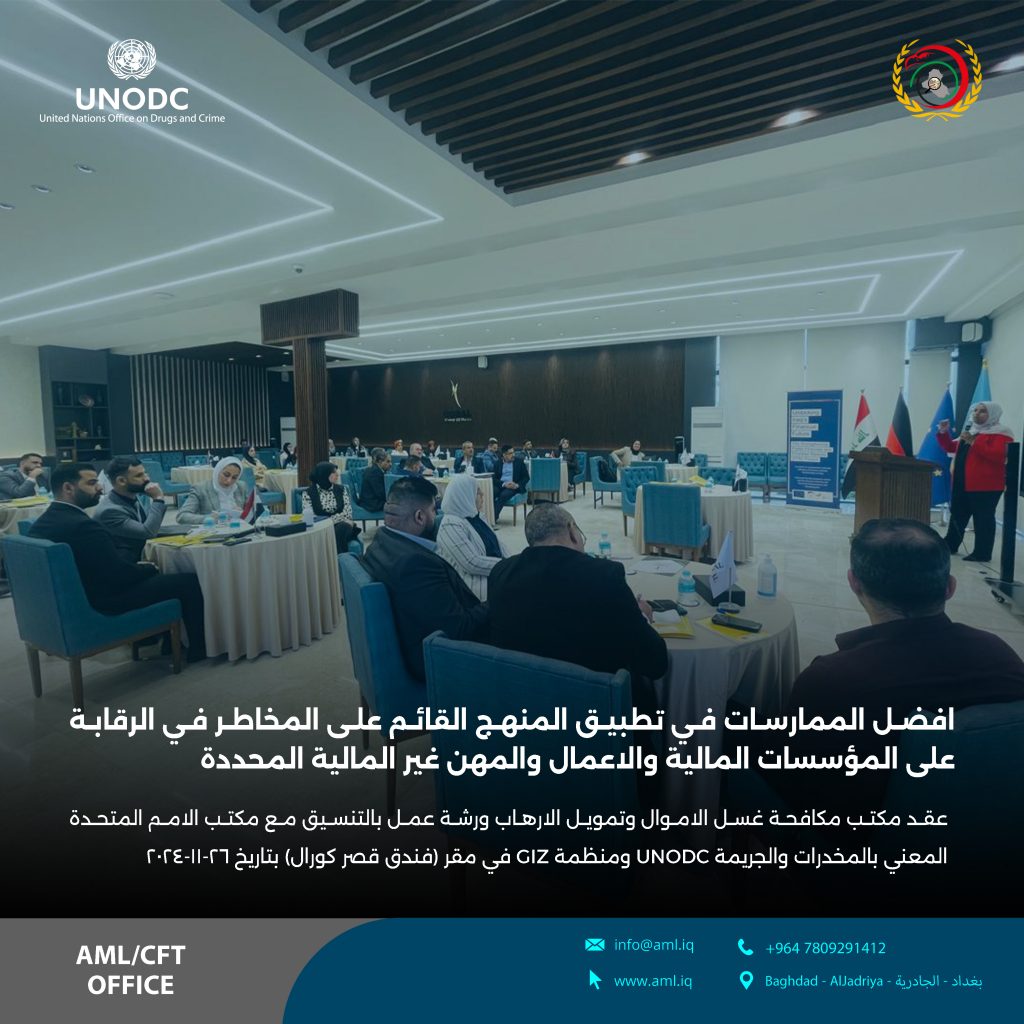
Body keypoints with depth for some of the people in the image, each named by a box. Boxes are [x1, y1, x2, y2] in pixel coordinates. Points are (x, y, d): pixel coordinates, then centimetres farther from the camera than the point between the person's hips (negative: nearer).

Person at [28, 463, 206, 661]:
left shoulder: (42, 522, 2)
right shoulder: (82, 525, -27)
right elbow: (121, 574, -23)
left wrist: (139, 566, 5)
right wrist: (150, 568, -4)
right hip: (101, 603, -10)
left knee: (153, 575, 28)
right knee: (190, 581, -2)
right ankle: (199, 647, 14)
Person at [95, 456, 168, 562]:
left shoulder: (132, 496, 1)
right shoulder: (109, 510, -21)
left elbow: (151, 526, 11)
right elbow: (148, 532, -26)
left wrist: (157, 500, -6)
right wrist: (158, 499, -21)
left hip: (143, 554, 7)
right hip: (128, 564, -7)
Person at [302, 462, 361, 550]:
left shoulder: (341, 489, 10)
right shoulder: (308, 493, 2)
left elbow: (348, 513, 1)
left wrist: (331, 520, -16)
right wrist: (340, 518, -15)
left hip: (341, 527, 3)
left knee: (343, 526, -33)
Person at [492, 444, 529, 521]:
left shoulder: (519, 462, 9)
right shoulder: (498, 463, 12)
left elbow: (526, 477, 5)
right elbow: (494, 478, 5)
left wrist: (517, 485, -13)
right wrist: (504, 484, -14)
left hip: (513, 487, -2)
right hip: (500, 485, 2)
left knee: (504, 494, -34)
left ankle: (494, 517, -32)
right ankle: (495, 515, -27)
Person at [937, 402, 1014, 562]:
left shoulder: (1000, 433, -8)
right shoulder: (969, 430, 19)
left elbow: (999, 456, -23)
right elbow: (950, 447, 25)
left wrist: (974, 442, -25)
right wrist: (943, 432, 9)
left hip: (985, 486, -9)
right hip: (962, 484, 9)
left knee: (983, 519, -4)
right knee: (957, 516, 16)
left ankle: (982, 553, 1)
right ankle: (950, 545, 26)